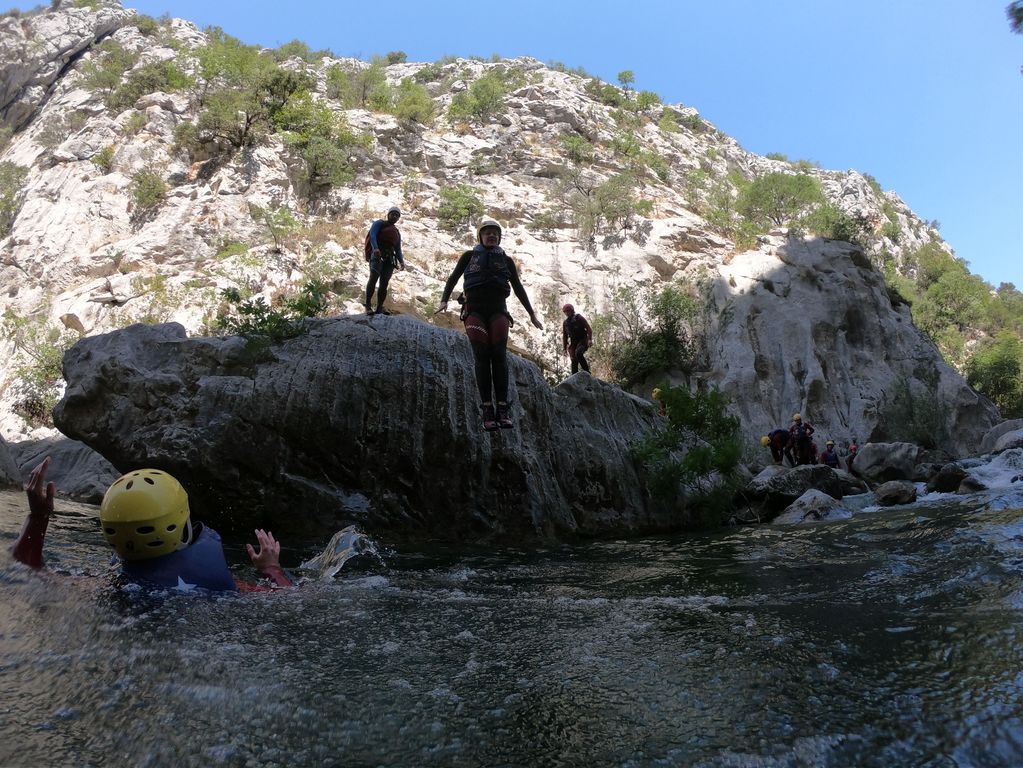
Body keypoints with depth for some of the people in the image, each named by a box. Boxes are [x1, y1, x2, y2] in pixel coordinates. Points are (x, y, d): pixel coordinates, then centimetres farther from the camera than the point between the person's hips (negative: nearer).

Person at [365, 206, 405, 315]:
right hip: (377, 255, -5)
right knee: (373, 278, -21)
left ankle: (380, 307, -5)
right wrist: (375, 248, -27)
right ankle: (368, 305, -22)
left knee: (384, 283, -4)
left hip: (389, 259, 5)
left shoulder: (397, 233, 26)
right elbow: (372, 235, -8)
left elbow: (398, 250, 19)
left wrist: (401, 261, 0)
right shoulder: (379, 223, 10)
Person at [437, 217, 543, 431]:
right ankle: (487, 409, -16)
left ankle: (502, 408, -18)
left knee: (499, 355, -14)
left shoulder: (506, 260, 20)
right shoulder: (469, 256, 17)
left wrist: (531, 314, 19)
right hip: (475, 309, -1)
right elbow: (453, 279, 15)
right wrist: (444, 300, -2)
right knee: (481, 356, -12)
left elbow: (518, 288, 21)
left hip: (498, 310, 1)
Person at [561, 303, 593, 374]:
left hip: (582, 341, -5)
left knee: (578, 353, -32)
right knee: (574, 361, -3)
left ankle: (587, 372, -24)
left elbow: (589, 329, -6)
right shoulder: (565, 323, 13)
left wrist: (590, 339, -19)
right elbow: (564, 336, 20)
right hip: (573, 343, 5)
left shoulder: (579, 318, -1)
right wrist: (565, 348, 14)